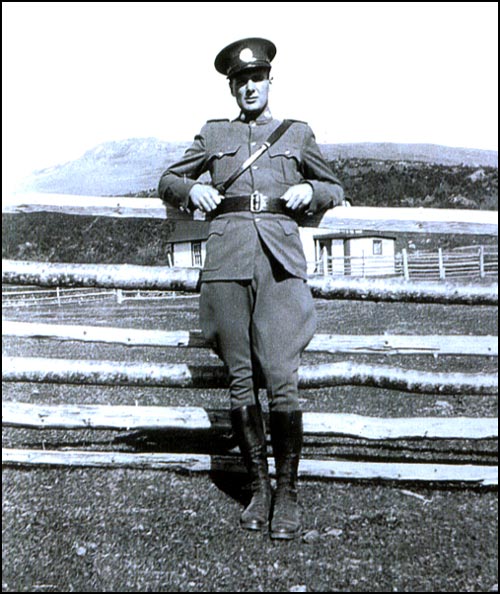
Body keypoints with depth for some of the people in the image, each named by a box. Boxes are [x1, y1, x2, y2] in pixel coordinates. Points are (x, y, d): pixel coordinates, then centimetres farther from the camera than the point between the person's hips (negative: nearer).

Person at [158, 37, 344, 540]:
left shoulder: (297, 134, 19)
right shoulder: (213, 134, 20)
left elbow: (335, 189, 27)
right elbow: (168, 180, 26)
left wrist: (309, 191, 4)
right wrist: (192, 189, 4)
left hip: (281, 262, -1)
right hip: (228, 261, 1)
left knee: (282, 380, -11)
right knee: (240, 382, 1)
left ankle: (288, 493, 2)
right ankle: (258, 486, 14)